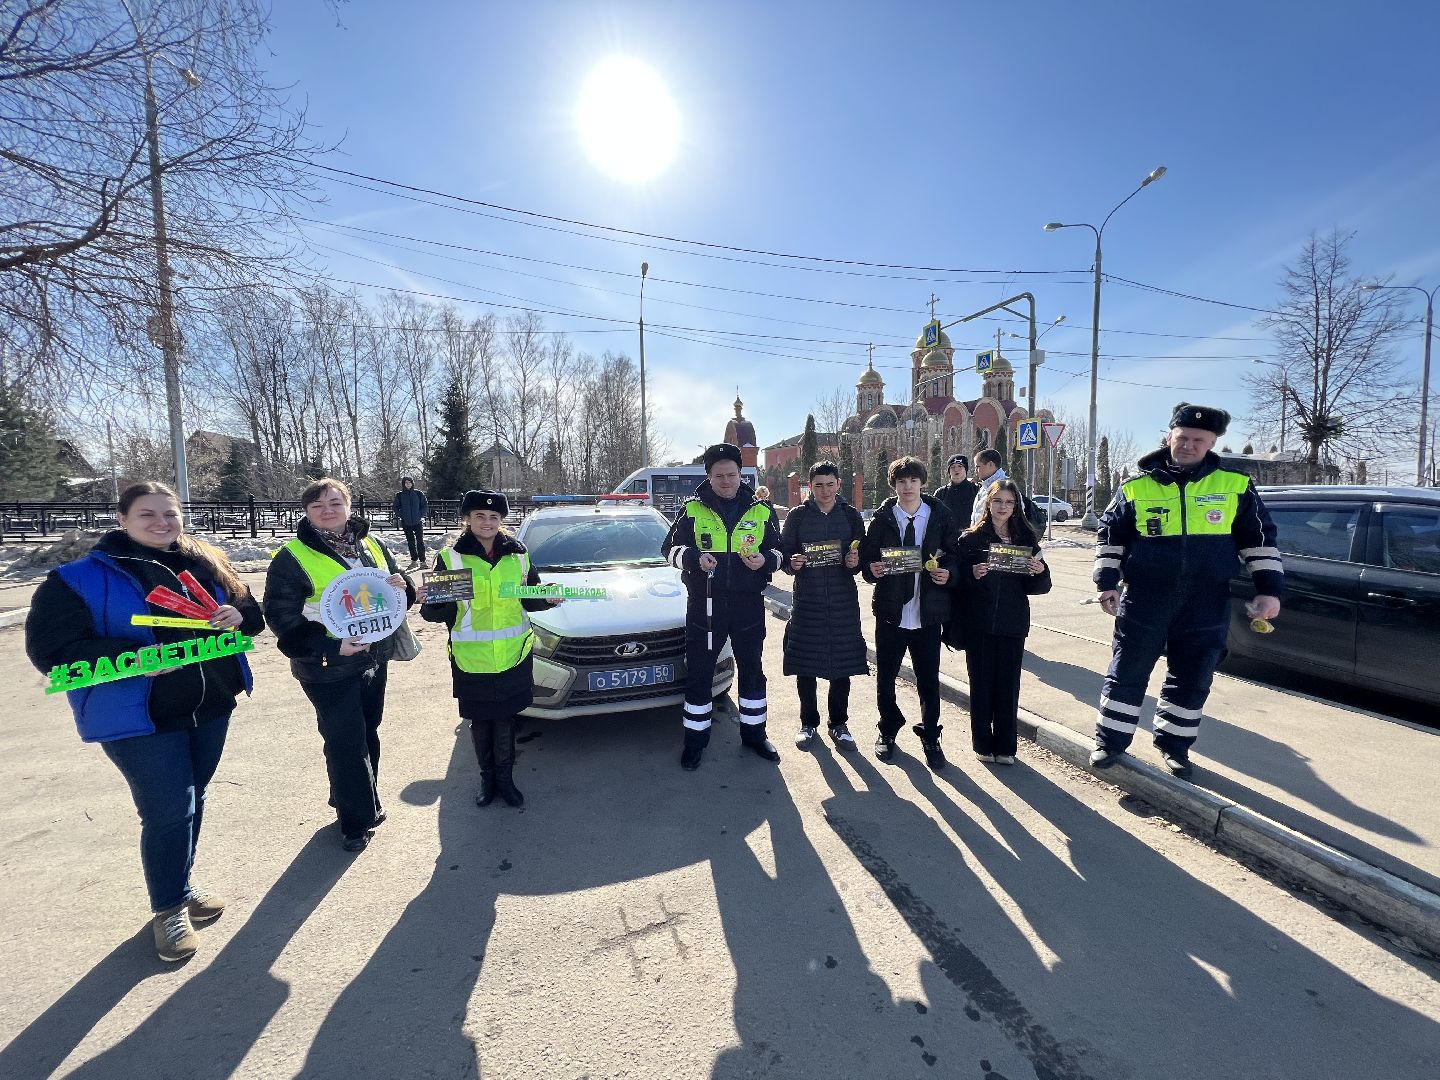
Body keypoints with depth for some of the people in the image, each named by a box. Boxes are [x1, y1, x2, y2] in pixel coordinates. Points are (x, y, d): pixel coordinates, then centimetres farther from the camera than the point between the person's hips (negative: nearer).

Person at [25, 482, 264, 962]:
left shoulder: (207, 564, 5)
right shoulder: (79, 578, -9)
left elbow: (251, 611, 13)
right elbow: (50, 648, -13)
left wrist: (237, 615, -12)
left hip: (211, 706, 5)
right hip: (139, 716, -5)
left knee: (192, 800, 17)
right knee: (169, 811, -2)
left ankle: (179, 885, 38)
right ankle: (169, 909, 21)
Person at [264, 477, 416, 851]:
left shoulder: (371, 545, 5)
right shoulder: (293, 557, -11)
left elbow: (399, 594, 15)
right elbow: (281, 616, -13)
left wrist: (400, 586, -11)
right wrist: (331, 646, -25)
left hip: (375, 659, 6)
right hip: (328, 668, -5)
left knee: (368, 733, 18)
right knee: (346, 742, 0)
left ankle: (363, 802, 38)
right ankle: (357, 820, 18)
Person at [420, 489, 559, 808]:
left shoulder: (518, 555, 4)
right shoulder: (450, 557, -3)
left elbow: (530, 600, 11)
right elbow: (439, 612, -4)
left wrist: (548, 598, -9)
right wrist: (429, 603, -26)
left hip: (513, 656, 1)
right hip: (471, 659, -1)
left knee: (506, 719, 11)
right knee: (480, 722, 12)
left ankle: (505, 777, 30)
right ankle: (487, 778, 33)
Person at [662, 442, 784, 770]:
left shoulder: (761, 510, 5)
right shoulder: (692, 509, 1)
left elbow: (779, 550, 11)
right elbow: (670, 548, 2)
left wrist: (765, 559, -12)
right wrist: (695, 558, -18)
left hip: (748, 604, 2)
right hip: (704, 603, -1)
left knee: (751, 670, 14)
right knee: (698, 673, 5)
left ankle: (754, 732, 32)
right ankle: (696, 737, 21)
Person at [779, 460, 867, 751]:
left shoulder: (851, 515, 5)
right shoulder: (797, 516, 3)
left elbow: (864, 555, 6)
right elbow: (783, 553, 3)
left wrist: (855, 562, -16)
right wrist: (791, 563, -19)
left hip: (843, 600, 1)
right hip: (806, 599, 0)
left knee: (843, 663, 6)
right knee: (804, 664, 4)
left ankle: (838, 723, 23)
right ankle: (809, 723, 22)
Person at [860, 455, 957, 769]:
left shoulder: (939, 516, 2)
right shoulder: (881, 518, 1)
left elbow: (953, 554, 7)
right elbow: (866, 557, 4)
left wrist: (947, 572, -12)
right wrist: (872, 569, -17)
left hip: (927, 612, 0)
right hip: (890, 610, 0)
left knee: (929, 679, 8)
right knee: (885, 676, 11)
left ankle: (930, 737, 27)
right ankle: (888, 731, 32)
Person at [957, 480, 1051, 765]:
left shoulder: (1025, 539, 5)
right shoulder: (971, 538, -1)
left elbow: (1037, 587, 5)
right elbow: (959, 579, -4)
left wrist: (1040, 572, -15)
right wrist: (973, 574, -23)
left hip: (1013, 623, 1)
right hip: (979, 623, -1)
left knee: (1008, 685, 7)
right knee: (981, 684, 7)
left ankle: (1005, 746, 21)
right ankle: (983, 743, 22)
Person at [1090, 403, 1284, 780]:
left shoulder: (1236, 486, 3)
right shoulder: (1136, 487, 1)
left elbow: (1260, 539, 9)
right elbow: (1110, 537, 6)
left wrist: (1269, 589, 2)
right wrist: (1107, 583, -1)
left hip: (1206, 606, 1)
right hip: (1144, 601, -1)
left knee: (1191, 681, 11)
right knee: (1127, 673, 4)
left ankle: (1173, 744, 29)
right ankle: (1110, 741, 16)